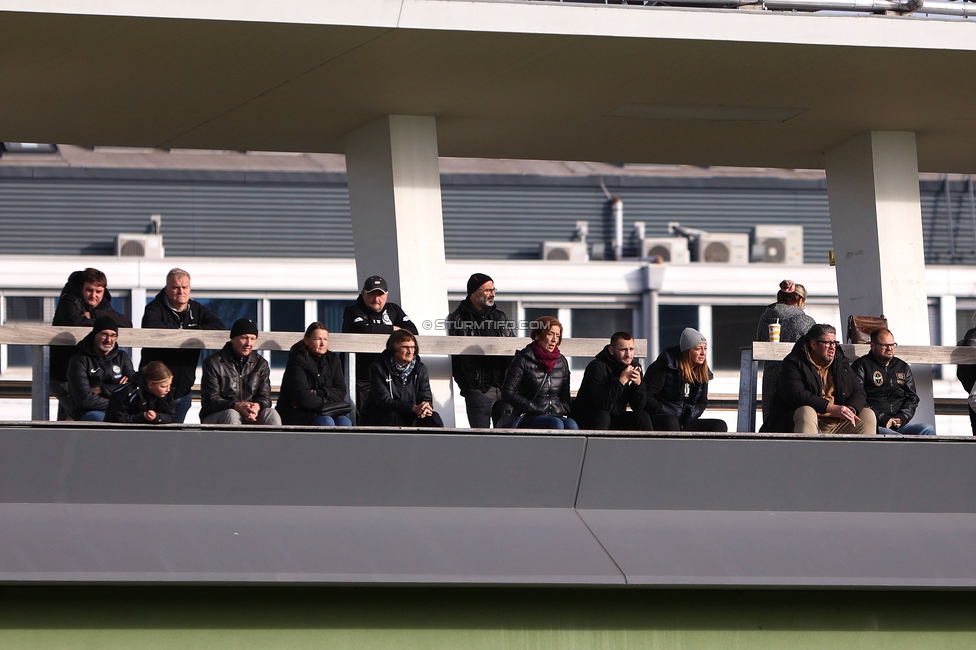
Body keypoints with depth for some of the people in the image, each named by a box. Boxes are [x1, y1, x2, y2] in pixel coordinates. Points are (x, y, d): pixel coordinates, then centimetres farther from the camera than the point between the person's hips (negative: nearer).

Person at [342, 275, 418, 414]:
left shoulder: (393, 310, 17)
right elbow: (363, 329, -20)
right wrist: (392, 329, -5)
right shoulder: (353, 312, 2)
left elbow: (412, 331, 2)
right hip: (361, 380, -4)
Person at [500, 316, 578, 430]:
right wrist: (533, 408, -9)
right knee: (556, 424, -36)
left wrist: (563, 409, 4)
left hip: (557, 415, 4)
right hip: (528, 419, -4)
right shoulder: (523, 360, 1)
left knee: (571, 424, -32)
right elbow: (508, 392, -2)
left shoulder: (561, 362, 17)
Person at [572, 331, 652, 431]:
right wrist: (622, 381, -31)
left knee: (642, 417, -15)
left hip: (615, 418, 5)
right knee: (602, 416, -35)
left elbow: (638, 407, -4)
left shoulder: (635, 367, 0)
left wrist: (638, 383, -21)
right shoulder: (597, 366, -17)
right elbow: (602, 404, -29)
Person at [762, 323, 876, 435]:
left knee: (868, 415, -8)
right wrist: (831, 408, -26)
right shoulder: (795, 363, -3)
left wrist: (850, 410, -15)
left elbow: (858, 392, 12)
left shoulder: (841, 363, 15)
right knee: (807, 413, -35)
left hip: (837, 424, 6)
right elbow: (794, 395, -18)